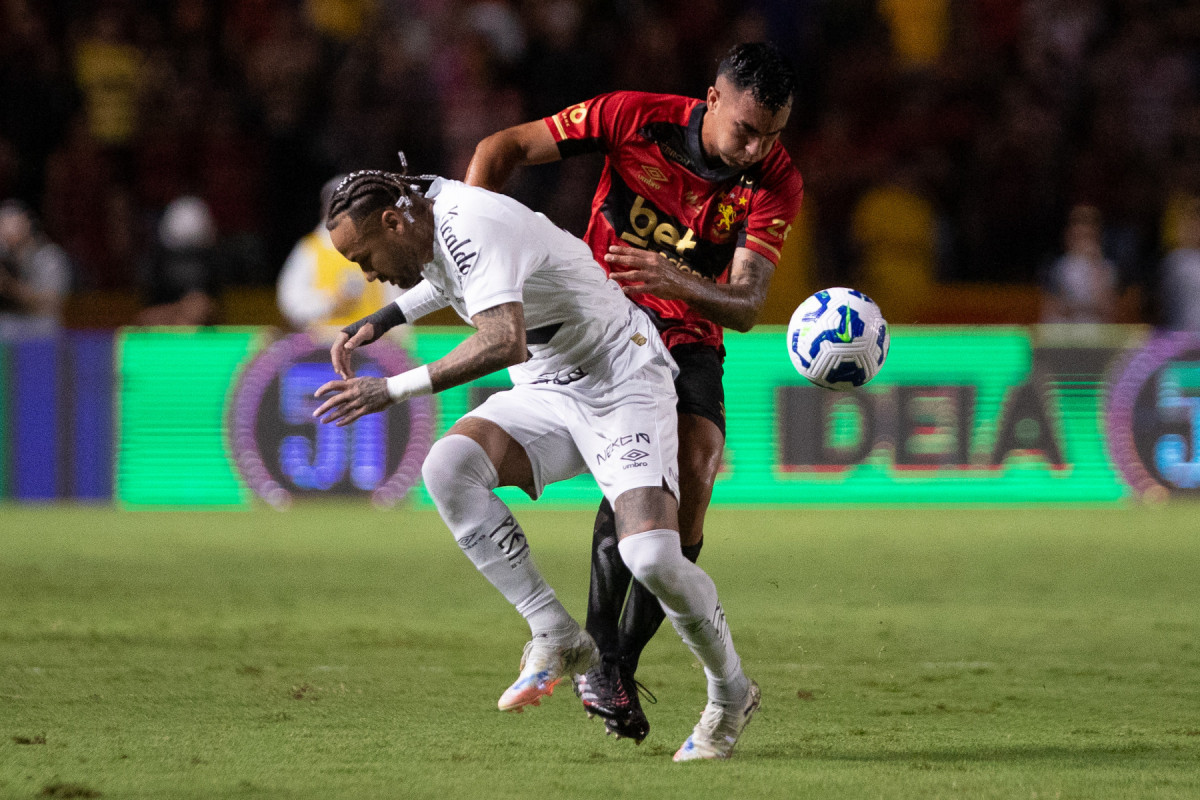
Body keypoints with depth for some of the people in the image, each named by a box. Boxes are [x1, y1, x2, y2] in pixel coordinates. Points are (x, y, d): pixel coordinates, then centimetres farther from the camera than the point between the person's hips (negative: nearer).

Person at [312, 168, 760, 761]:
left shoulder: (474, 229, -25)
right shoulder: (432, 209, 4)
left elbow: (504, 342, -42)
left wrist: (394, 389, -41)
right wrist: (380, 321, 21)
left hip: (623, 387, -9)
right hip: (546, 395, 9)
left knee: (651, 557, -24)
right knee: (448, 467, -21)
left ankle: (731, 696, 4)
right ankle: (556, 637, -14)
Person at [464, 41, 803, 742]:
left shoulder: (777, 183, -14)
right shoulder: (634, 119, -18)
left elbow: (746, 307, -22)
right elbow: (503, 149, -9)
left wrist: (681, 282, -42)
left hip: (689, 339, 3)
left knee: (692, 482, -18)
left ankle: (624, 663, -1)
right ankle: (598, 655, -19)